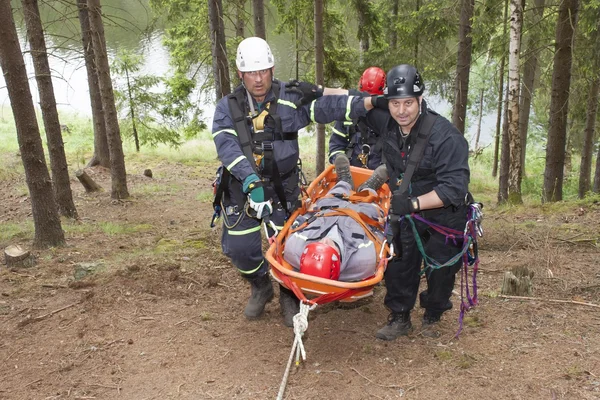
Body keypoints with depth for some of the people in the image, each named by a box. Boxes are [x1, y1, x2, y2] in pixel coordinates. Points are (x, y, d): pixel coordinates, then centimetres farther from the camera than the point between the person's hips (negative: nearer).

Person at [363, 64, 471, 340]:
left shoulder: (446, 136, -30)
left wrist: (414, 203, -42)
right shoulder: (386, 123, -12)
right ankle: (399, 317, 22)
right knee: (399, 265, 4)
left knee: (441, 270, 11)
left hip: (444, 216, -4)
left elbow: (454, 188, -34)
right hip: (404, 212, 4)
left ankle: (432, 317, 35)